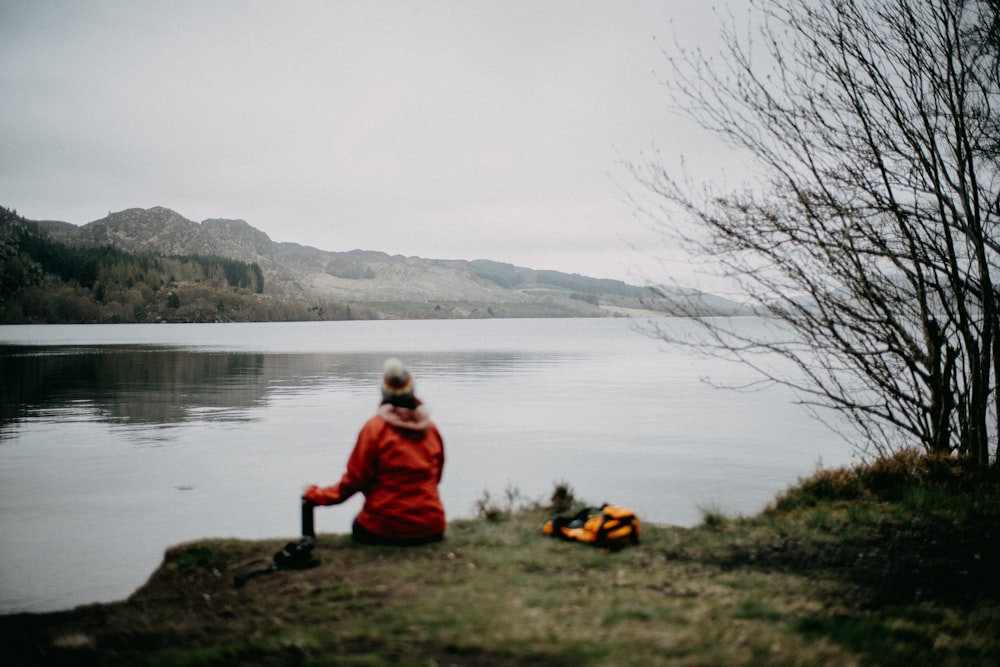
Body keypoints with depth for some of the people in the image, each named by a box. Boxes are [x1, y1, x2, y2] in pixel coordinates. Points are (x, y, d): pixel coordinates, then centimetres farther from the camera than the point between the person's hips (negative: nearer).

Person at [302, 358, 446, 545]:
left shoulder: (375, 427, -10)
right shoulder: (431, 428, 1)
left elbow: (355, 479, -8)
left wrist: (318, 495, 5)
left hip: (386, 529, -3)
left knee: (359, 525, 29)